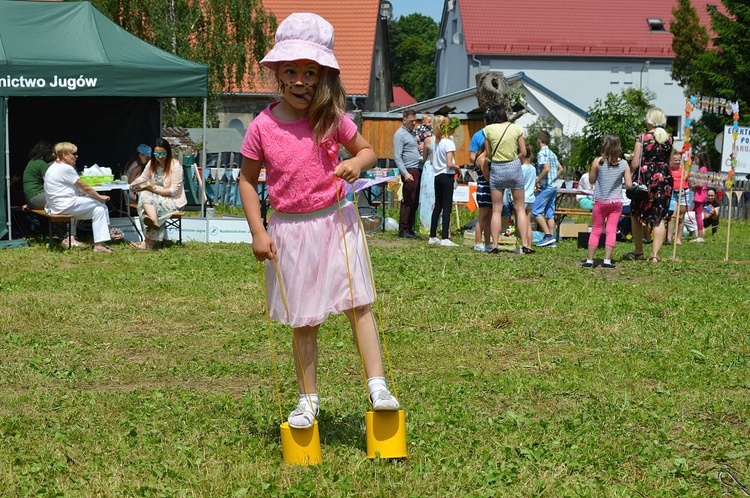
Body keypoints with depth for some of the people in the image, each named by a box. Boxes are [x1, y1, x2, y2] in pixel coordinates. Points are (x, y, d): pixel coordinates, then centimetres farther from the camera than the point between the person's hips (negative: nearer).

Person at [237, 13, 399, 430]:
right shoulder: (262, 128, -6)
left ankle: (378, 385, -1)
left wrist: (357, 163, -16)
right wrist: (257, 232, -4)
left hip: (335, 221, 0)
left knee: (359, 304, -5)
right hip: (290, 228, 0)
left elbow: (367, 150, 8)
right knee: (304, 321, 8)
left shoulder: (333, 119, -5)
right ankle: (309, 399, 18)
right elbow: (248, 179, 3)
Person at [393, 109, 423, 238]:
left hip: (418, 170, 9)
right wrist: (405, 173, -21)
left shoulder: (411, 133, 22)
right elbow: (397, 157, -13)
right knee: (408, 201, -9)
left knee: (415, 202, 9)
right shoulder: (400, 134, -6)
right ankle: (403, 230, -6)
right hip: (409, 170, -9)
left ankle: (410, 229, 14)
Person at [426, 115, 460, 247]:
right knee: (447, 207, -6)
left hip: (437, 176, 7)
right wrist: (457, 167, -3)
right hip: (447, 176, -7)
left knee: (437, 206, 14)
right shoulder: (449, 143, -15)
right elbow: (450, 164, -21)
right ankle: (445, 238, -9)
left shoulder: (435, 142, 7)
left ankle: (433, 236, 19)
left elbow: (431, 161, 13)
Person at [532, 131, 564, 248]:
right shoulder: (552, 154, 15)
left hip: (546, 187, -9)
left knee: (536, 211, -5)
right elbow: (560, 169, 20)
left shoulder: (541, 153, -12)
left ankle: (548, 235, -11)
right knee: (550, 213, 9)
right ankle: (551, 240, 6)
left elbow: (546, 168, -24)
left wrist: (538, 180, -15)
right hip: (554, 186, 9)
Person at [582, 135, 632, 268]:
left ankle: (590, 260, 8)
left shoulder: (598, 161, -8)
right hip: (616, 201, 1)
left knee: (596, 231, 8)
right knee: (611, 231, 4)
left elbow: (591, 180, 0)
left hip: (601, 201, -1)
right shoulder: (623, 164, -3)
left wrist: (590, 170, 16)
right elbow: (629, 184, -3)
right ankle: (607, 260, 1)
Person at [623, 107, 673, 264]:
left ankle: (639, 252, 18)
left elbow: (635, 164, -8)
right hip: (664, 179, 3)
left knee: (636, 215, 13)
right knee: (659, 218, 3)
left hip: (645, 178, -3)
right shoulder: (669, 139, 5)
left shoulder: (642, 138, -7)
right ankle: (655, 254, -3)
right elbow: (669, 162, 12)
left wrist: (630, 178, 6)